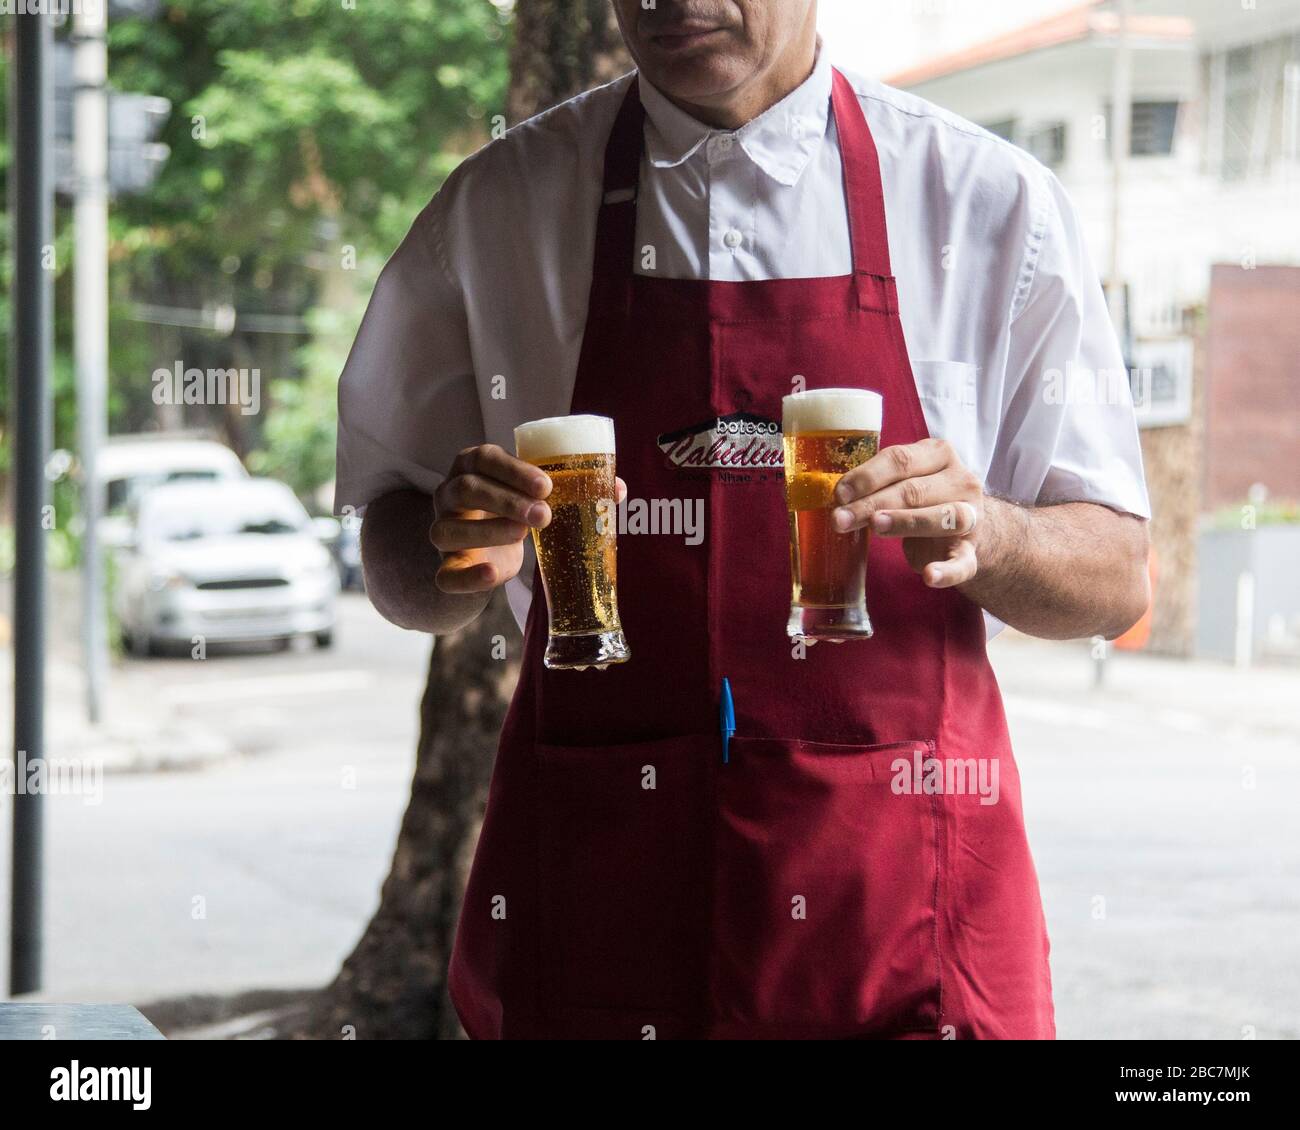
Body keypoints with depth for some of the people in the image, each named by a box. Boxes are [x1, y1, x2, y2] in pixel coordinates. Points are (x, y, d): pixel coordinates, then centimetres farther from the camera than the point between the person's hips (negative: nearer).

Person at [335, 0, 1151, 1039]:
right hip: (592, 894, 1)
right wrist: (455, 558, -14)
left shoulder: (993, 203, 0)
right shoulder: (495, 207, 4)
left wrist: (984, 534, -20)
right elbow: (397, 564, 9)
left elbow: (1115, 582, 2)